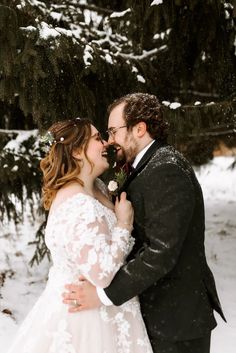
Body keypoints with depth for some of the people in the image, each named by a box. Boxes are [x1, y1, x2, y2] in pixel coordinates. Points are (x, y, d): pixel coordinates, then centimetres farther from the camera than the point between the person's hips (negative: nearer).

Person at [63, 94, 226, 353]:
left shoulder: (167, 170, -20)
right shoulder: (149, 166, 12)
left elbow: (162, 251, -26)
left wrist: (105, 294, -23)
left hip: (177, 316, -9)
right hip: (159, 312, 9)